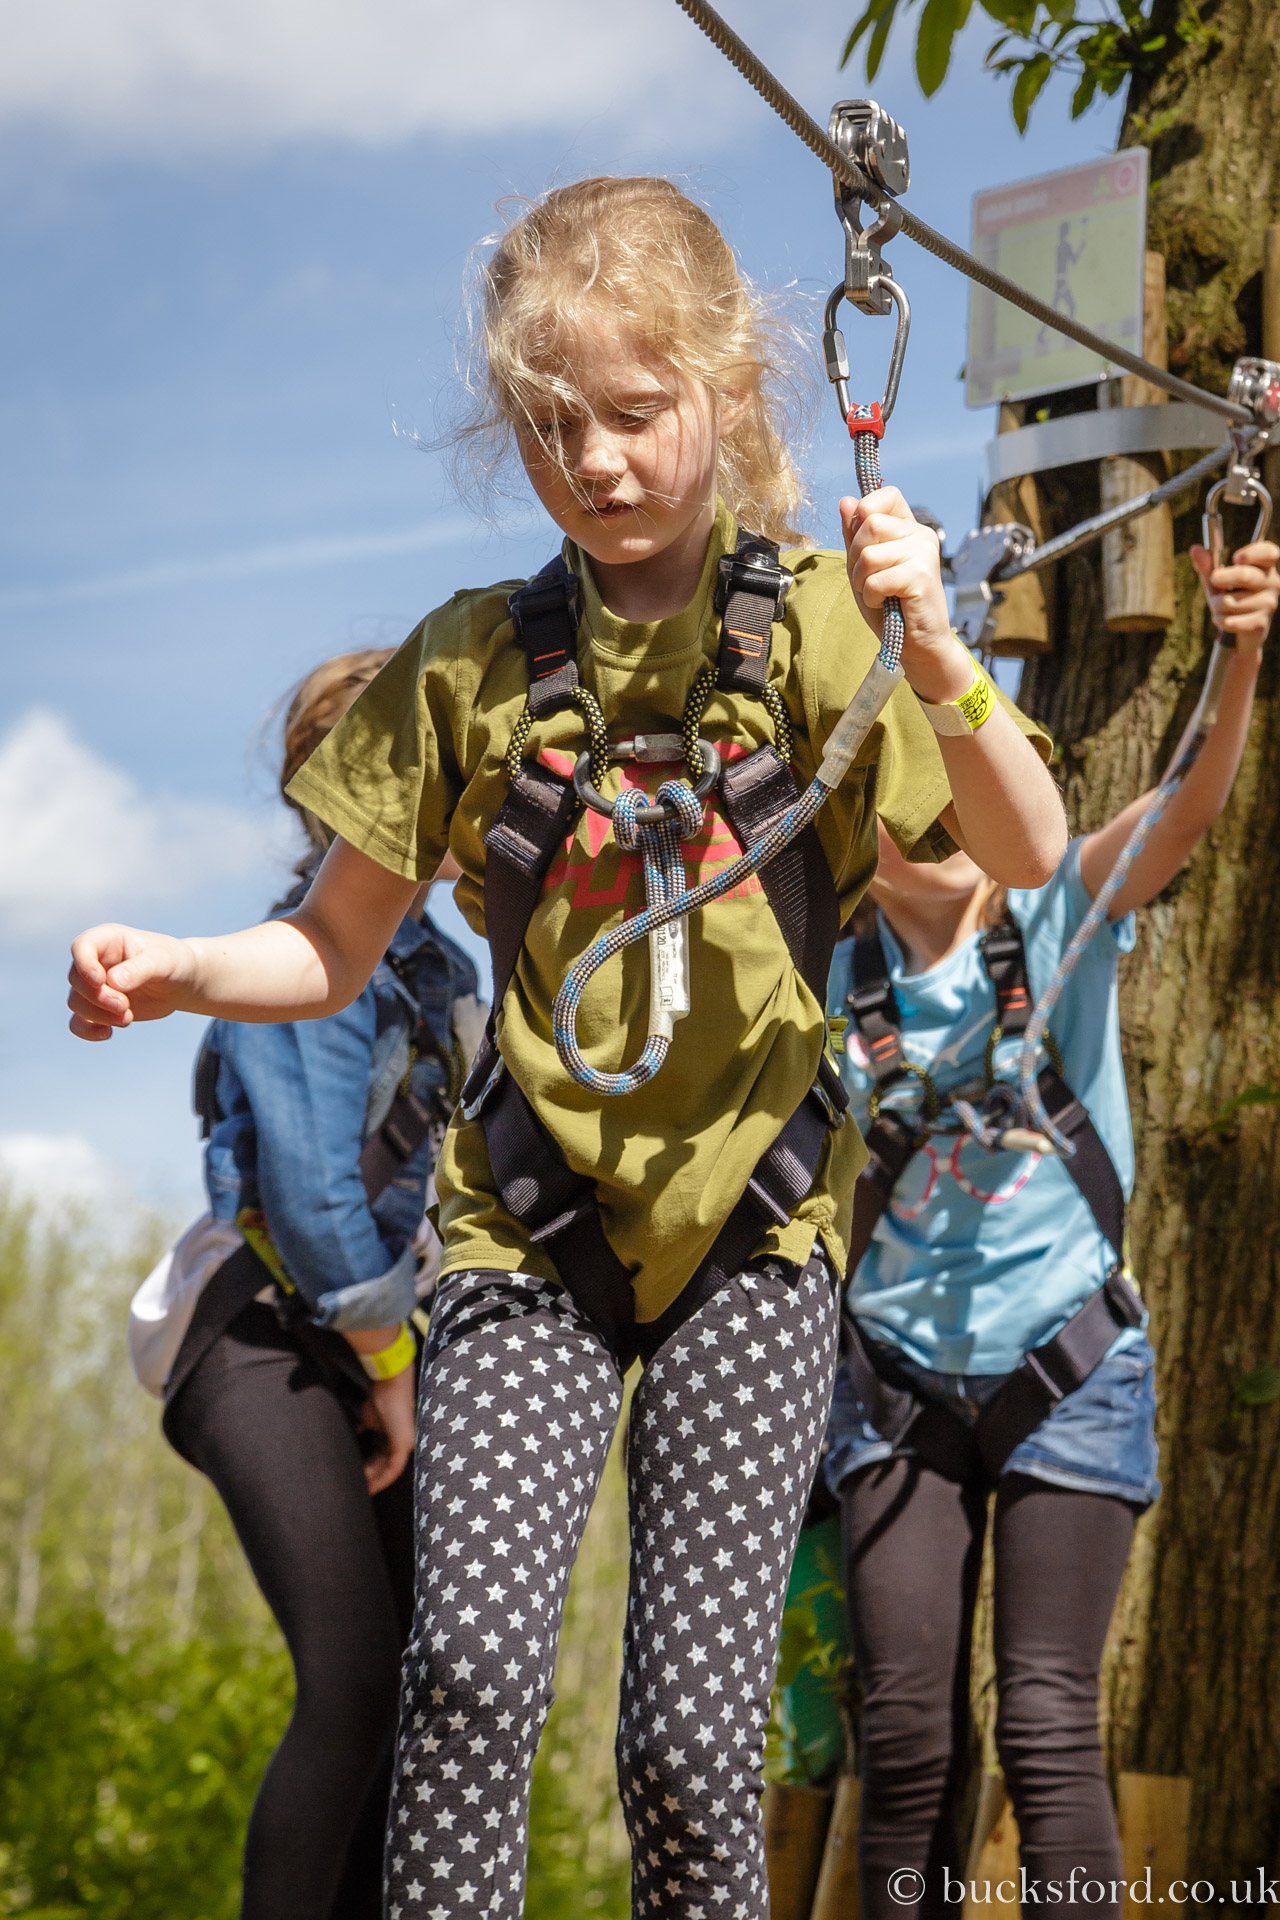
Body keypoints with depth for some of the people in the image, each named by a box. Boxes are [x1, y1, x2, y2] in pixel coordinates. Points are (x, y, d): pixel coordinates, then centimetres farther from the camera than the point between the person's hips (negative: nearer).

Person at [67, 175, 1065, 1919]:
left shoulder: (813, 627, 1)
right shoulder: (474, 661, 5)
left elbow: (1029, 859, -8)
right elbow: (334, 951, 11)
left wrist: (931, 653, -24)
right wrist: (173, 971, -9)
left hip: (752, 1217, -1)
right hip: (532, 1218, 1)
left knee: (693, 1724, -6)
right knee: (473, 1650, -21)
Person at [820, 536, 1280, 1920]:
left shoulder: (1059, 923, -3)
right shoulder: (834, 984, 2)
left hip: (1067, 1371, -2)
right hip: (897, 1376, 2)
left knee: (1047, 1728, -6)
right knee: (907, 1733, 0)